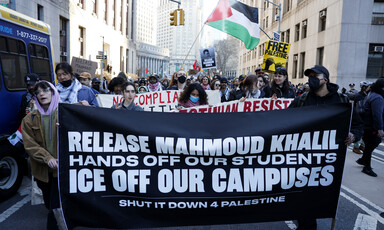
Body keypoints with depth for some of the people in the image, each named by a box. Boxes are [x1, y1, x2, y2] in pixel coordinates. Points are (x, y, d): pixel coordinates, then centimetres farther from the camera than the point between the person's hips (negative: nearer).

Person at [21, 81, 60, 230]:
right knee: (49, 204, 16)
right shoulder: (29, 119, 7)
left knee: (56, 207, -7)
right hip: (42, 169, 3)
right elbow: (29, 145, 0)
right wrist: (47, 158, -14)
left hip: (62, 167, -3)